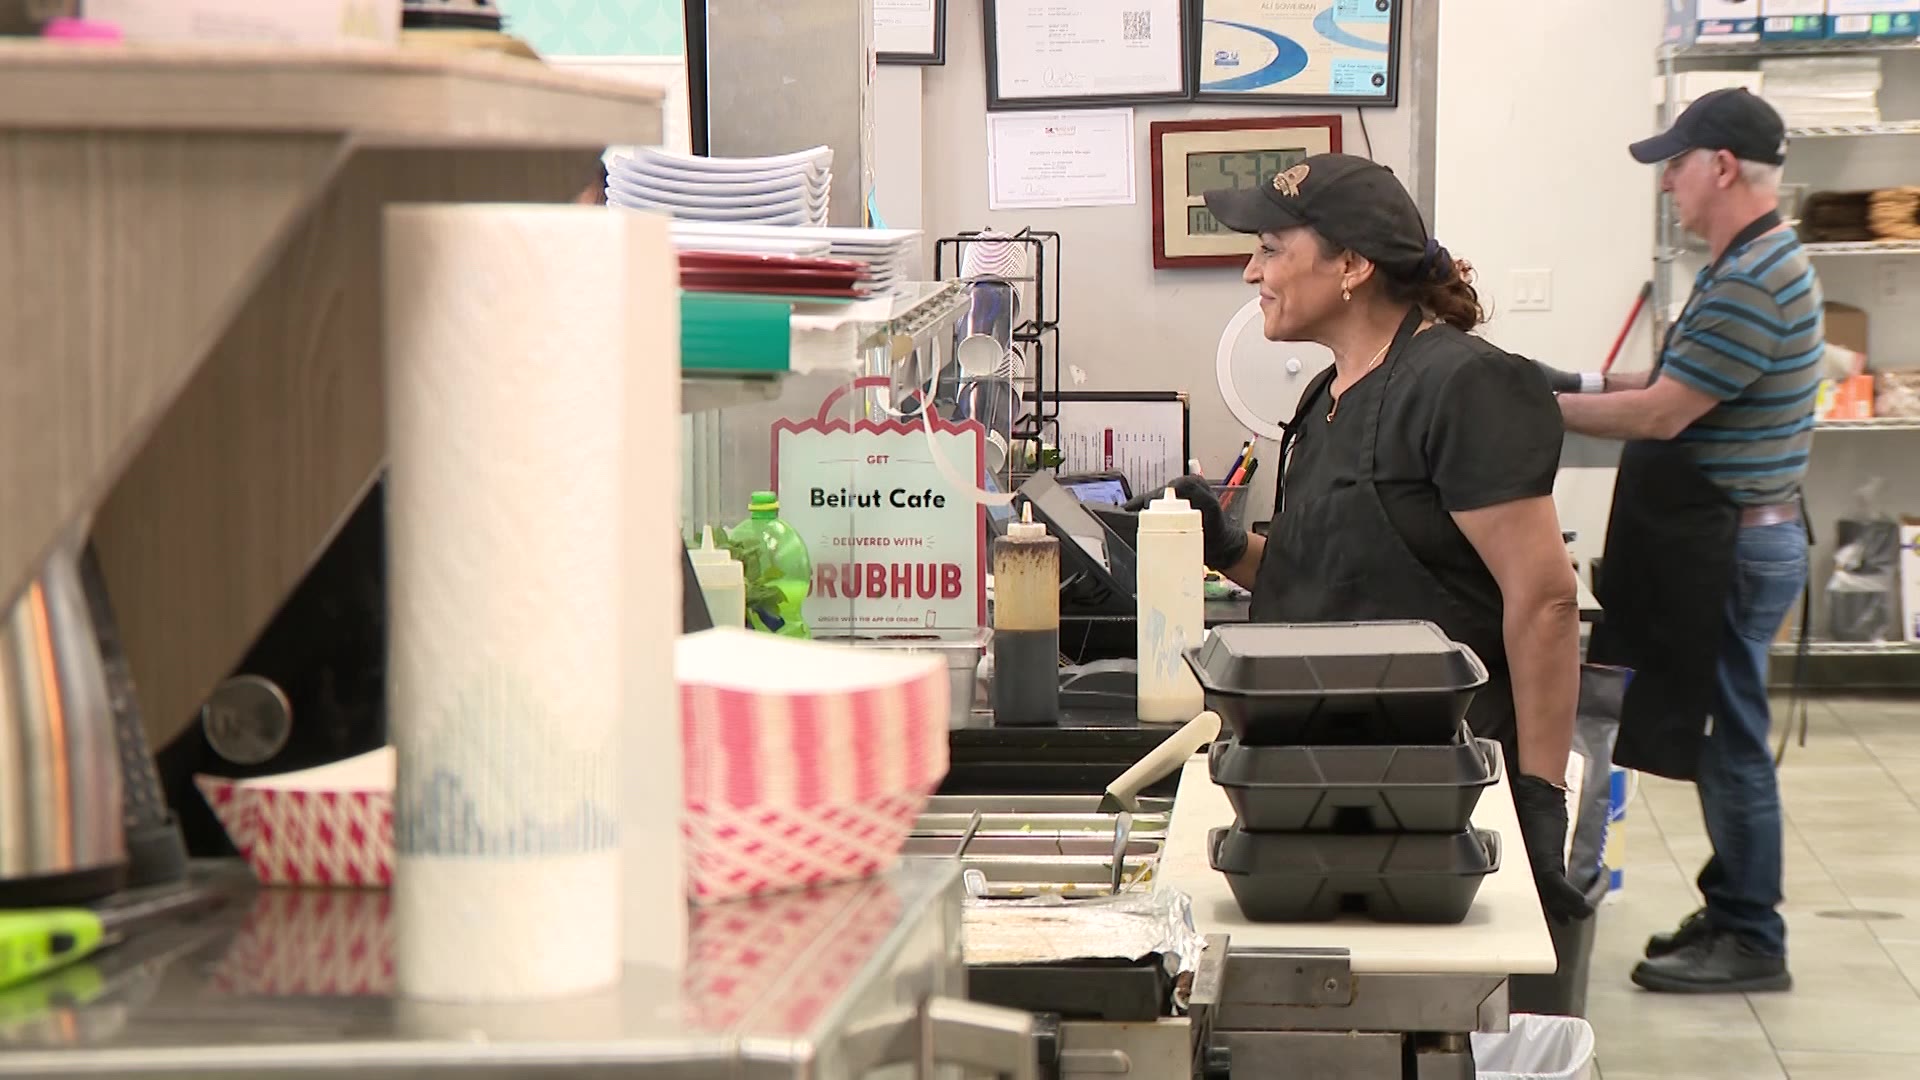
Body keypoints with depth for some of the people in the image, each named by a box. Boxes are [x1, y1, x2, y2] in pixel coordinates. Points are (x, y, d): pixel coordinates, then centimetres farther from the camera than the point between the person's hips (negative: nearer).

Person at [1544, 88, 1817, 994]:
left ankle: (1751, 943, 6)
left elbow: (1661, 414, -22)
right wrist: (1583, 385, 12)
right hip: (1720, 542, 10)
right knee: (1721, 738, 16)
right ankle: (1734, 912, 26)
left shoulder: (1754, 286, -22)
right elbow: (1685, 384, 20)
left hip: (1732, 548, -10)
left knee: (1730, 743, -2)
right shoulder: (1753, 266, 12)